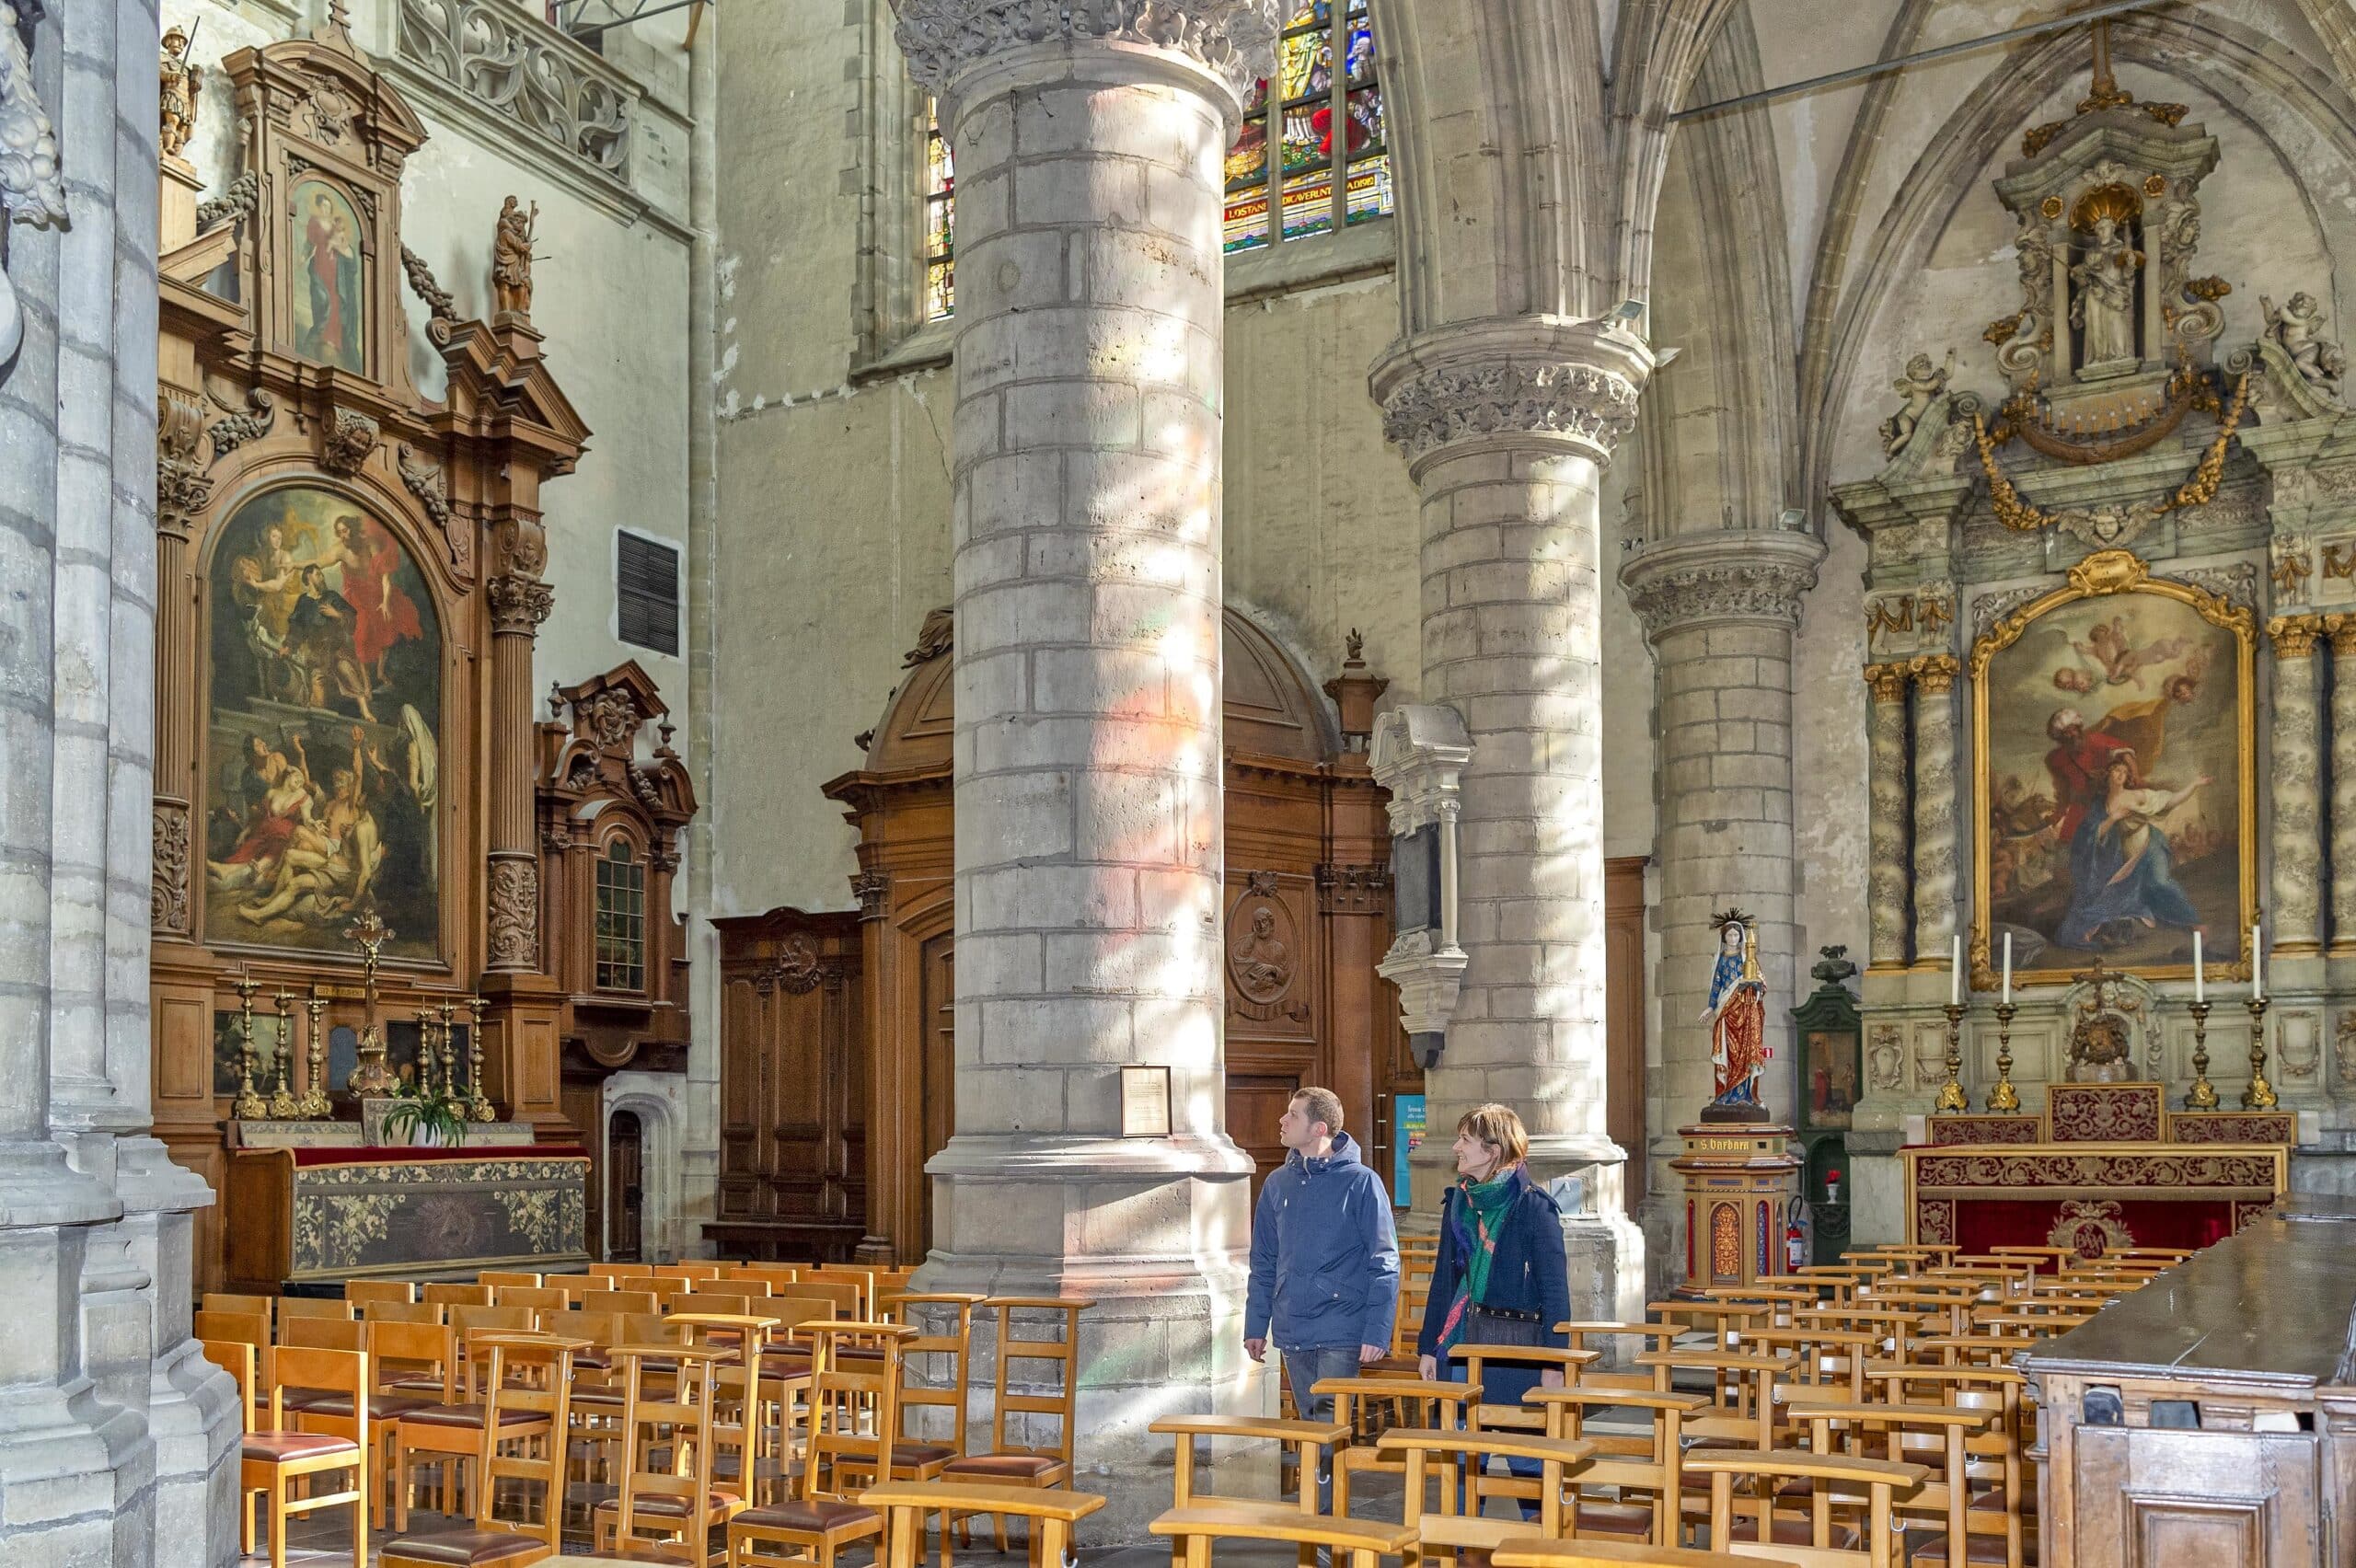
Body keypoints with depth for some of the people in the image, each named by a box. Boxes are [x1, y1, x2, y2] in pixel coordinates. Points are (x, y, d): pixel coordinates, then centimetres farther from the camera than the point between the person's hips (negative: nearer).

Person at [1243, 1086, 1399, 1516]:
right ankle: (1321, 1521, 25)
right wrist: (1256, 1324, 10)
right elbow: (1264, 1262, 15)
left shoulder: (1361, 1182, -8)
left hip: (1341, 1335, -5)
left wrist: (1377, 1332, -14)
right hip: (1292, 1334, 5)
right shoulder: (1279, 1184, 8)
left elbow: (1384, 1263, -9)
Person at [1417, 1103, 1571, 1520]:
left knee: (1526, 1456, 0)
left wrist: (1554, 1362, -12)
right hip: (1462, 1340, 6)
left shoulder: (1533, 1206, -8)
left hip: (1517, 1344, -6)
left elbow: (1555, 1287, -9)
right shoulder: (1458, 1202, 10)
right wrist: (1428, 1345, 12)